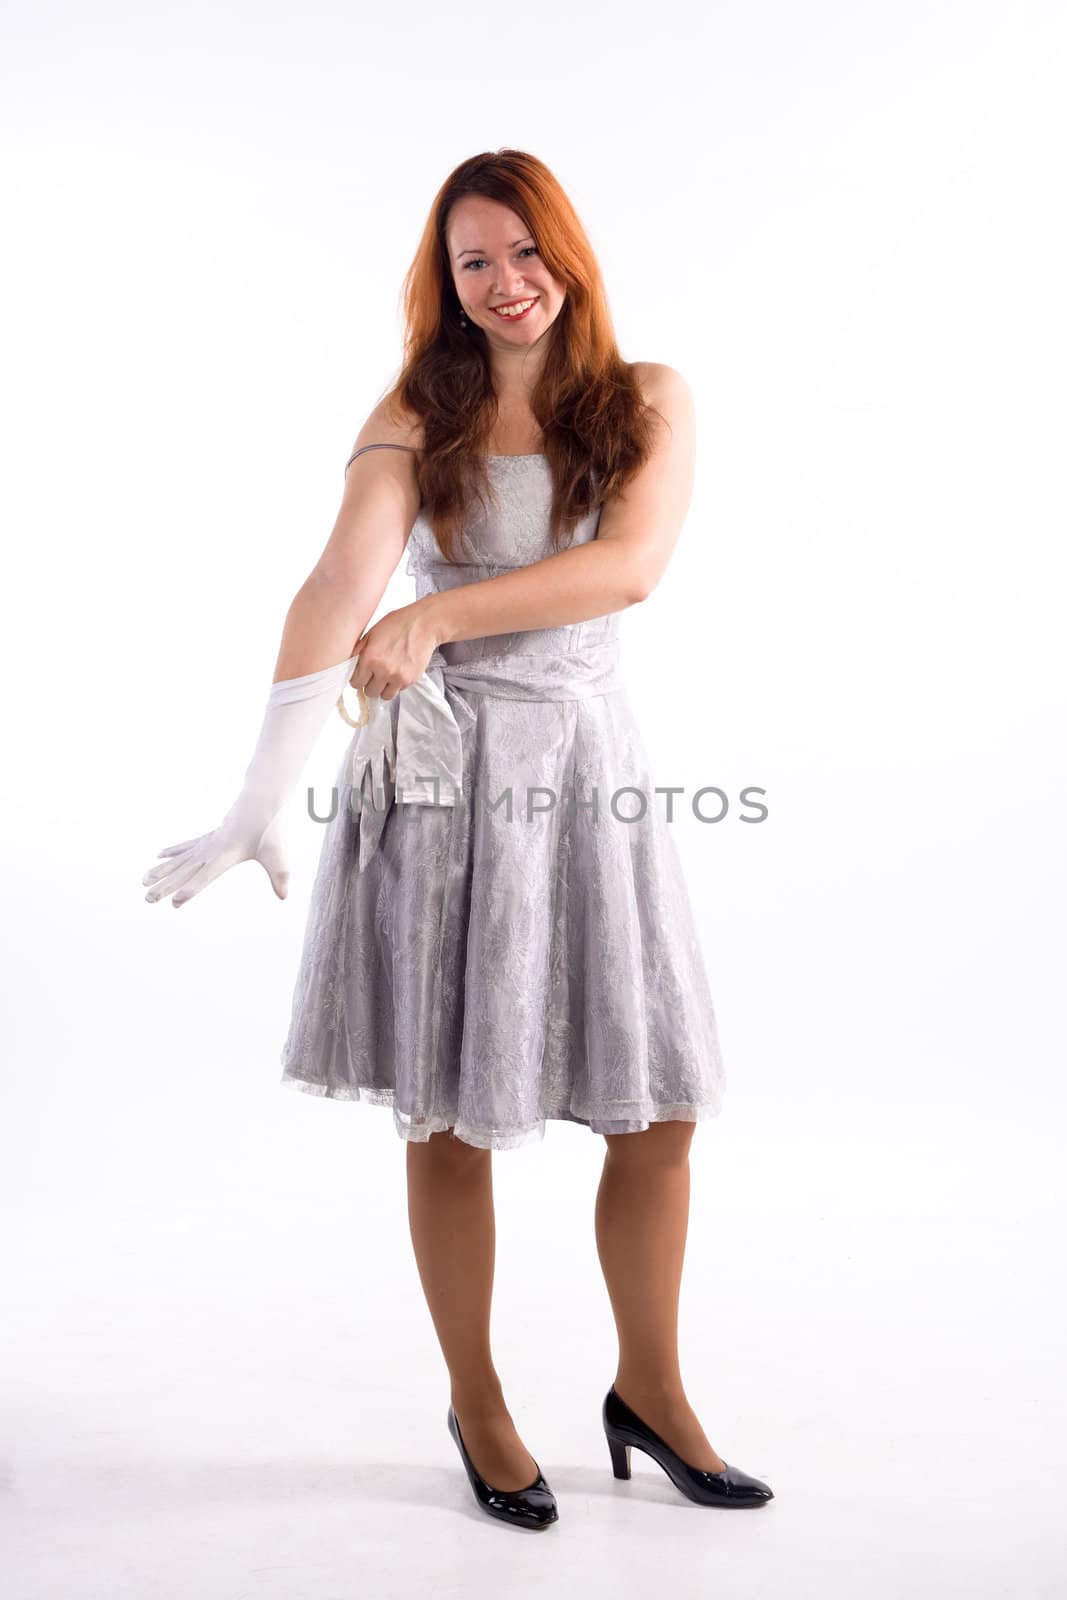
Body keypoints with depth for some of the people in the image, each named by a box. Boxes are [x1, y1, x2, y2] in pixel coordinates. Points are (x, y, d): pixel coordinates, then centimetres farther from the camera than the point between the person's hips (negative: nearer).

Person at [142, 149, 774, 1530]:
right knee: (451, 1116, 7)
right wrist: (260, 797, -28)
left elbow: (631, 567, -14)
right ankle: (475, 1404, 30)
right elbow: (339, 587, -16)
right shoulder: (416, 416, 1)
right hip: (436, 775, -1)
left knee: (660, 1106, 6)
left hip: (584, 768, 2)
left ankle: (649, 1389, 31)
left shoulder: (648, 402, 5)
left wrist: (443, 612, -24)